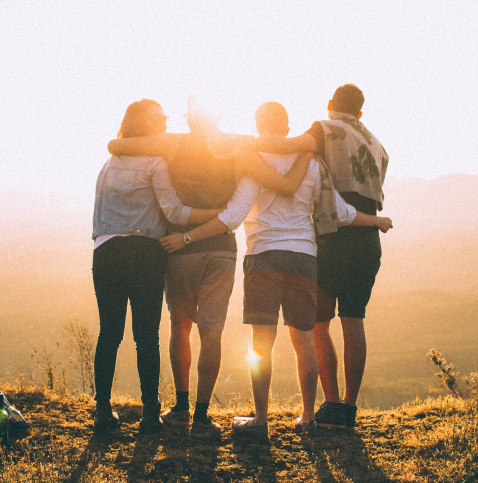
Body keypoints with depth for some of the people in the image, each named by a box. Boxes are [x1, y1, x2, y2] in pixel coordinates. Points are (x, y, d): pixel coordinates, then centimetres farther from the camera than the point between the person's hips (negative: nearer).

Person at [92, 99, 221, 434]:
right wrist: (222, 214, -9)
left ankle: (103, 411, 8)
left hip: (106, 252, 5)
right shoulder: (155, 163, -2)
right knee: (147, 334, -1)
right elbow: (174, 212, -10)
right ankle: (150, 414, 1)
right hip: (144, 253, -5)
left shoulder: (110, 163, 18)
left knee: (109, 333, 7)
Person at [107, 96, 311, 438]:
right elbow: (288, 186, -5)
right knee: (211, 332, 1)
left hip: (181, 249, 0)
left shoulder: (174, 144, -2)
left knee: (180, 326, 17)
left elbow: (115, 146, -4)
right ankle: (201, 417, -1)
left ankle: (182, 407, 19)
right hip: (222, 250, 0)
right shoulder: (240, 153, -1)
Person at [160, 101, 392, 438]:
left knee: (262, 341, -4)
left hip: (265, 256, -4)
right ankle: (308, 417, 16)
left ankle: (260, 420, -4)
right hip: (304, 257, 4)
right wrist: (377, 221, 29)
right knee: (304, 339, 10)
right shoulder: (311, 163, 9)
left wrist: (187, 238, -10)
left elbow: (232, 217, -13)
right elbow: (340, 212, 12)